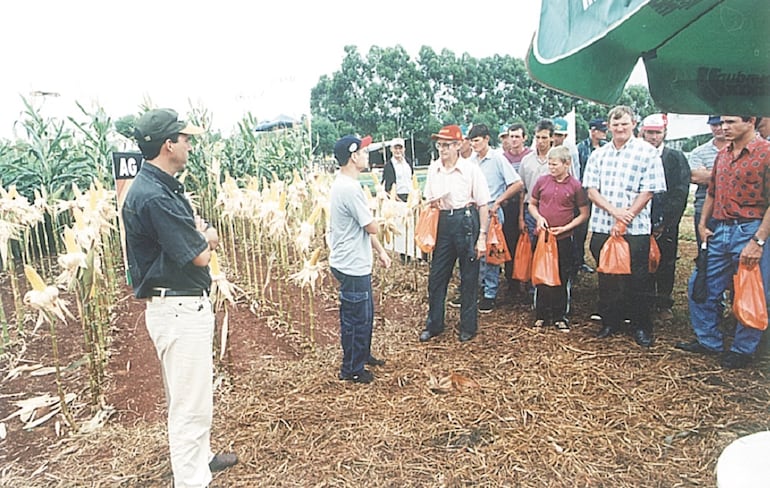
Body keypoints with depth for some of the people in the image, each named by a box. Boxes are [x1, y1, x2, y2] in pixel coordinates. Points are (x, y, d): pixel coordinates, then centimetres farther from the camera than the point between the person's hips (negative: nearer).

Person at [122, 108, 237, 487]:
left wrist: (200, 233, -8)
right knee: (191, 402, 2)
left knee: (188, 394, 25)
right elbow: (200, 256, -22)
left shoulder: (161, 187, 10)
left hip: (184, 305, 11)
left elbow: (203, 236, 13)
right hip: (179, 309, -11)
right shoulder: (154, 196, -23)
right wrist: (205, 237, -1)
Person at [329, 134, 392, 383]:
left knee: (364, 314, 24)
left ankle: (362, 355, 42)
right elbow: (372, 227, -21)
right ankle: (351, 369, 21)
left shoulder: (345, 183, 10)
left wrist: (380, 250, 16)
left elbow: (364, 226, 15)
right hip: (352, 266, -10)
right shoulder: (349, 188, -24)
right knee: (357, 319, 4)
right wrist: (374, 217, 2)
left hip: (355, 263, 10)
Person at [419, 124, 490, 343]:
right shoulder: (433, 168, 6)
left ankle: (468, 326, 23)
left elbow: (483, 205, -6)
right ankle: (434, 323, 24)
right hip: (443, 222, 4)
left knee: (469, 277, 6)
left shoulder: (471, 169, -8)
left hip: (466, 221, -4)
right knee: (436, 275, 8)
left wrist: (482, 236, -8)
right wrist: (432, 202, -2)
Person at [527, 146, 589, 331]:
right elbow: (532, 204, 12)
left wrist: (565, 228, -11)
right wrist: (538, 218, -7)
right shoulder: (542, 181, 0)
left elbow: (584, 214, 0)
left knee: (562, 279, 8)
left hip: (564, 239, -1)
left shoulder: (576, 186, -4)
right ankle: (541, 315, 21)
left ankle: (560, 317, 21)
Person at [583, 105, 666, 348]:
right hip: (601, 227, 4)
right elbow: (591, 189, 4)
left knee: (637, 280, 4)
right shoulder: (598, 154, 10)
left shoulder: (647, 152, -2)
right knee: (606, 278, 11)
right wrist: (613, 210, -12)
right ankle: (609, 322, 25)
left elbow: (648, 191, -7)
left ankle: (641, 327, 18)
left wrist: (625, 219, -13)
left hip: (635, 228, -3)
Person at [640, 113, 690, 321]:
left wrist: (664, 222, -11)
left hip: (666, 224, 0)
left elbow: (680, 193, -3)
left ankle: (664, 305, 18)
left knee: (666, 264, 5)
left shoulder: (676, 158, 4)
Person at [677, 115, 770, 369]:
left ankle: (742, 350, 22)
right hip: (719, 231, 7)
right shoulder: (722, 154, 12)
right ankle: (708, 341, 26)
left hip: (749, 231, -7)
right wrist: (702, 224, 10)